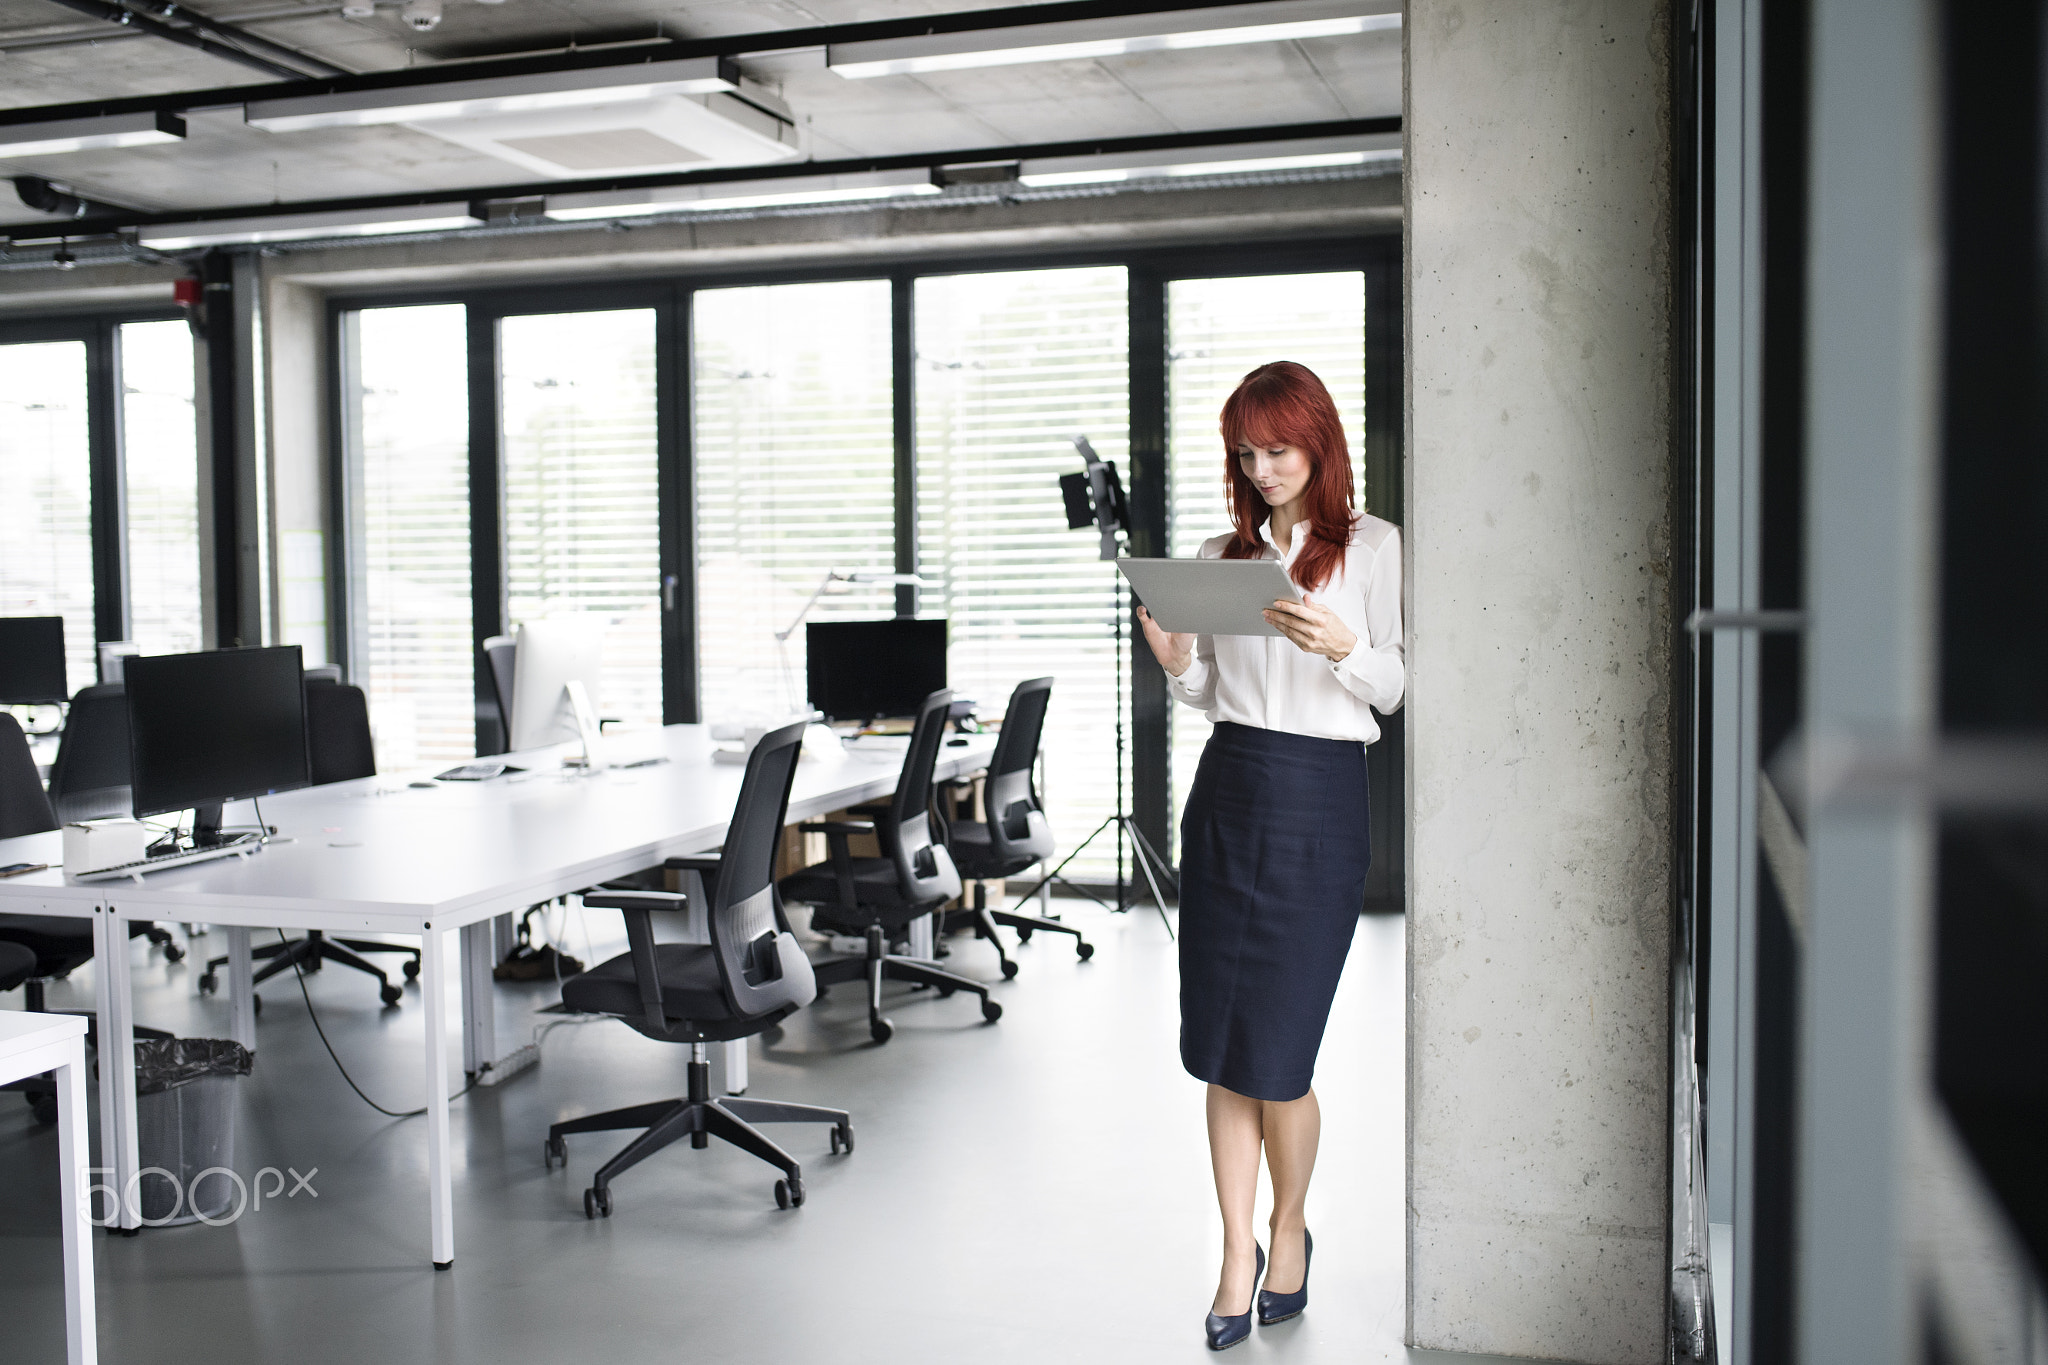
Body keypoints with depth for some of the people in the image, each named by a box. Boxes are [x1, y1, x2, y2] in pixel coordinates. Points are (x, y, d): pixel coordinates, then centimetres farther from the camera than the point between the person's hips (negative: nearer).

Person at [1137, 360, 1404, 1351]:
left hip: (1318, 803, -3)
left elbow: (1393, 690, -2)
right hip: (1225, 794, 4)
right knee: (1219, 1052, 5)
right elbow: (1210, 698, 14)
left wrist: (1343, 646, -21)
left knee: (1276, 1056, 0)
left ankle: (1289, 1230, 27)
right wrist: (1176, 664, -7)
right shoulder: (1219, 555, 11)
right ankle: (1238, 1252, 21)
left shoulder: (1371, 546, 1)